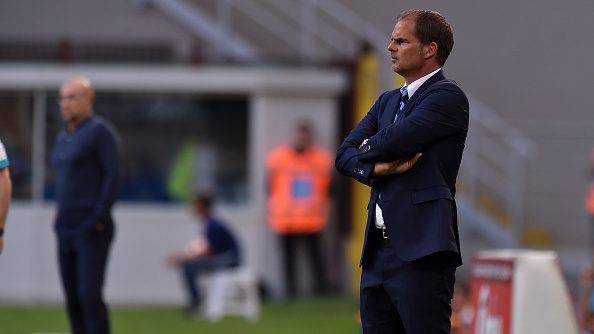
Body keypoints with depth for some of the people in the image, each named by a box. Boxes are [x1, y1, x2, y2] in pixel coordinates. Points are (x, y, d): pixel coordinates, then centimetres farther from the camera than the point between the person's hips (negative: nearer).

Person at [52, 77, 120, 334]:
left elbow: (113, 176, -14)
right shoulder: (64, 136, 17)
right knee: (73, 298, 6)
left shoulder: (100, 131, -8)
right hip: (66, 231, 8)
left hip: (92, 229, -8)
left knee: (89, 295, -15)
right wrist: (61, 218, 15)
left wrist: (98, 219, -19)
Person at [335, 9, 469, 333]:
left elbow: (392, 140, -16)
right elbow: (344, 155, 13)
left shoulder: (448, 97, -5)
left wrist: (367, 148, 7)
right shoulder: (388, 100, 22)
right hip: (378, 253, 8)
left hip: (421, 253, -8)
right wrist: (376, 168, -9)